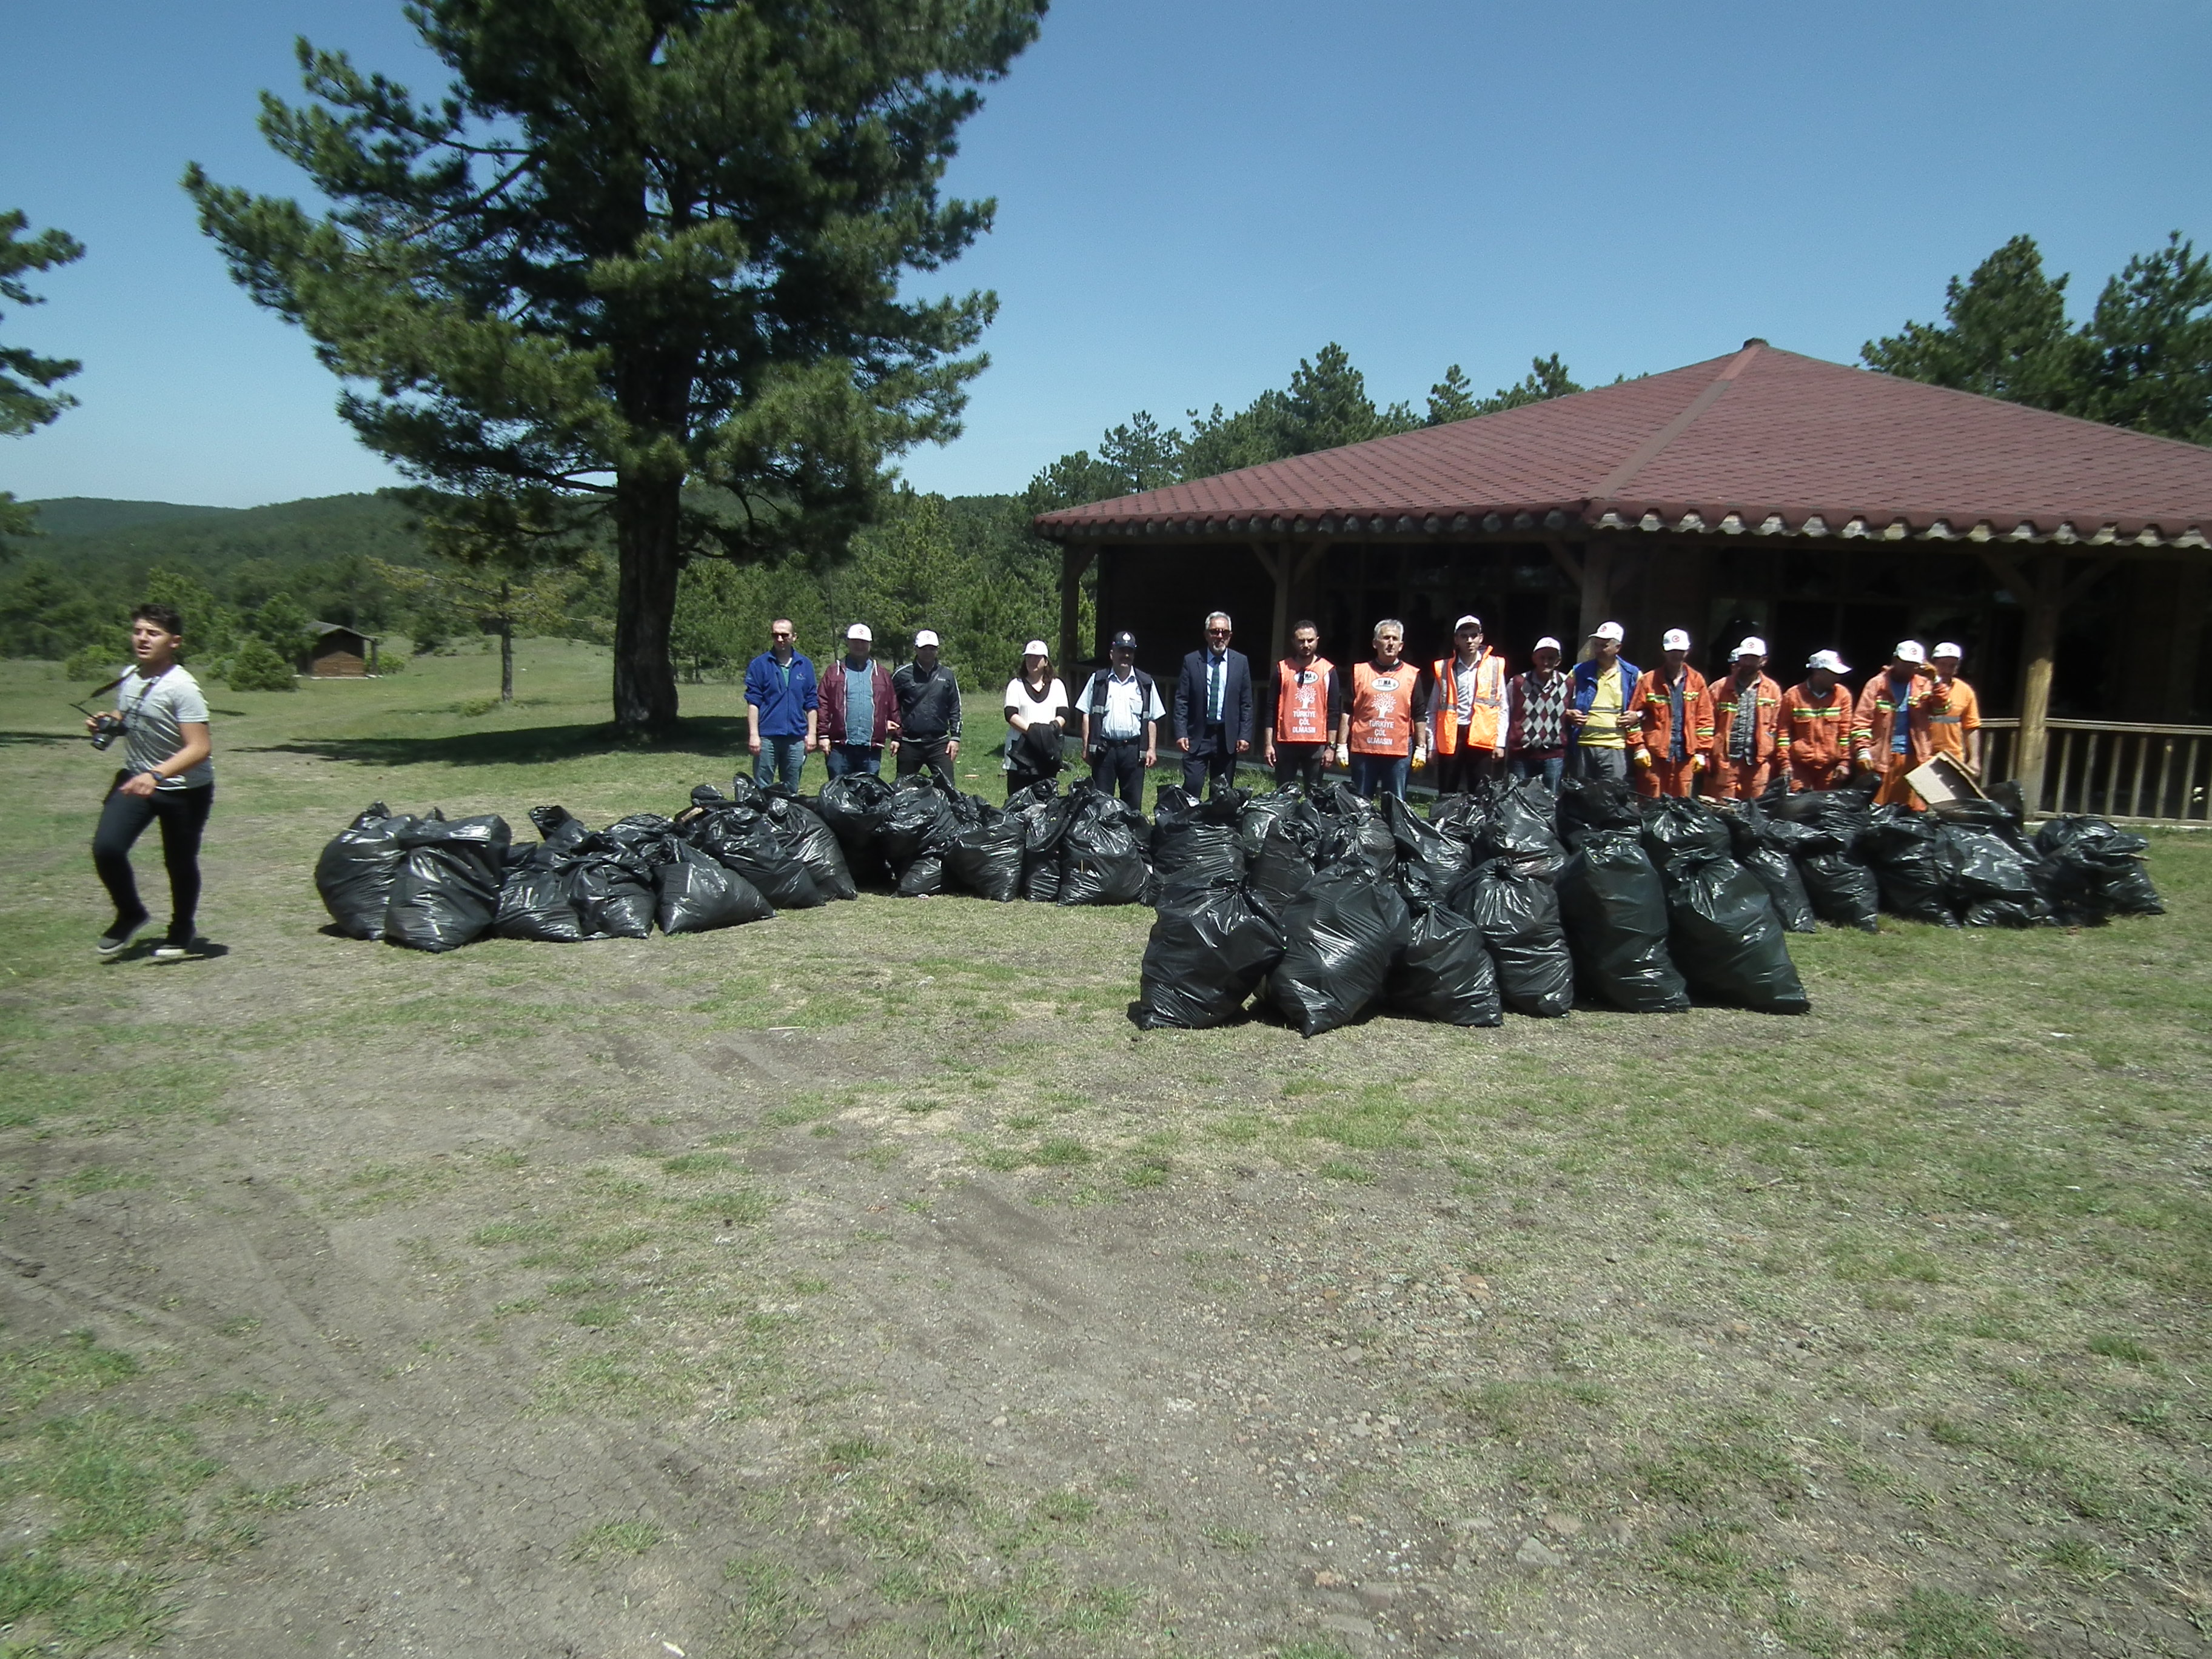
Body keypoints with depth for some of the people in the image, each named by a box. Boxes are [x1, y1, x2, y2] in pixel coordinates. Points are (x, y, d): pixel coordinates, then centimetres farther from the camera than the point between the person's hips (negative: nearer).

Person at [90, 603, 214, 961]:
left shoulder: (181, 687, -22)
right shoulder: (129, 677, 0)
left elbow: (200, 747, -28)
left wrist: (156, 776, -39)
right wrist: (106, 723, -3)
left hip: (185, 788, -5)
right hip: (135, 778, 6)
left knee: (180, 863, 5)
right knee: (106, 847, -10)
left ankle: (181, 931, 32)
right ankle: (130, 915, 16)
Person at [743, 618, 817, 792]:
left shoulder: (805, 666, 9)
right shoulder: (759, 664, 1)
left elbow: (811, 704, 11)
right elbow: (753, 702, -2)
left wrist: (811, 733, 5)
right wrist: (753, 735, -9)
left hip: (796, 737, 2)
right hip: (767, 736, -2)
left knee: (792, 790, 10)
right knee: (762, 789, 1)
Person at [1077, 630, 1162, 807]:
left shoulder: (1145, 683, 9)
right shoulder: (1098, 680, 7)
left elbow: (1152, 719, 9)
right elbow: (1087, 715, 7)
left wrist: (1152, 749, 2)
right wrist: (1086, 746, 0)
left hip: (1133, 750, 1)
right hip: (1104, 748, 0)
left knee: (1133, 802, 3)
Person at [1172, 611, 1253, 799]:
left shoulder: (1241, 662, 5)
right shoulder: (1191, 661, 2)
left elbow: (1246, 703, 5)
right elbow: (1181, 701, 1)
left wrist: (1245, 736, -2)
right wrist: (1181, 733, -8)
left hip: (1228, 738, 1)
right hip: (1197, 736, -1)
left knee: (1222, 792, 6)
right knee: (1192, 786, -9)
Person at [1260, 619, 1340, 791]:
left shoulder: (1328, 670, 4)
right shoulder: (1282, 669, 5)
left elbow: (1334, 712, 4)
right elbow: (1270, 709, 5)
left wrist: (1331, 746, -2)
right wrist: (1268, 744, -1)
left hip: (1316, 744, 0)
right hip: (1286, 743, 1)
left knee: (1315, 793, 3)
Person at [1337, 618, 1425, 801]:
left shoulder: (1412, 675, 9)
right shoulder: (1359, 671, 7)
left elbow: (1419, 716, 9)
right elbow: (1347, 712, 6)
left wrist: (1421, 748, 3)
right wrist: (1341, 745, 0)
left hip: (1399, 751, 0)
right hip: (1362, 749, 0)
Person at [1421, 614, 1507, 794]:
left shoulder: (1495, 666, 7)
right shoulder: (1444, 668, 8)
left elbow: (1502, 708, 8)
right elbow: (1433, 711, 10)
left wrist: (1500, 742, 1)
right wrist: (1432, 745, 4)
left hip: (1482, 738, -1)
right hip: (1450, 738, 1)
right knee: (1446, 797, 5)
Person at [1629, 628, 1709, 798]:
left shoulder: (1697, 681, 9)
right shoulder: (1648, 680, 2)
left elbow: (1705, 718, 9)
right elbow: (1634, 715, 0)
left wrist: (1701, 751, 5)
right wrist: (1638, 747, -7)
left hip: (1685, 754, 2)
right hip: (1654, 754, -2)